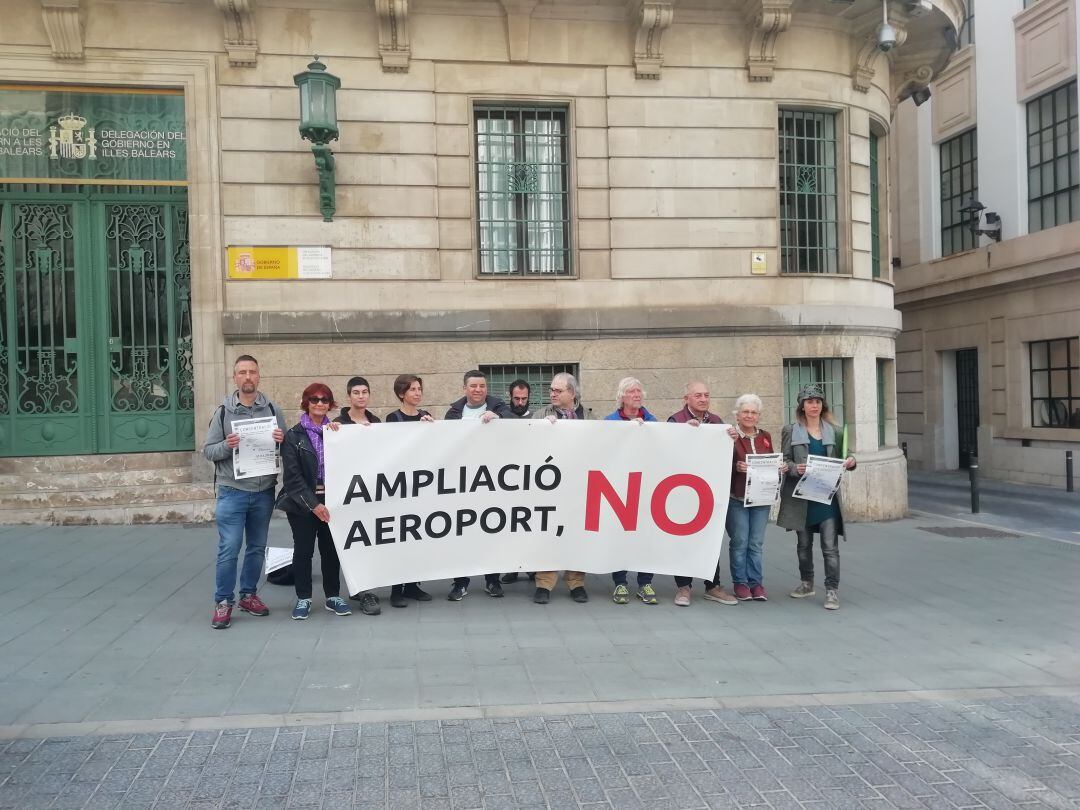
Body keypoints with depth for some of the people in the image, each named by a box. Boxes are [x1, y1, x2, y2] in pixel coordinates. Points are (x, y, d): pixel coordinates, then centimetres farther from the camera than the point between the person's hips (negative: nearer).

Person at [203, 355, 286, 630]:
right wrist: (226, 446, -19)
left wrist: (281, 440, -14)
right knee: (229, 549, -5)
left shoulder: (272, 409, 5)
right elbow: (208, 450, 0)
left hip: (264, 491, 3)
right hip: (232, 491, -3)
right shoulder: (223, 411, 0)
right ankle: (223, 602, 7)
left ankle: (249, 595, 27)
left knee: (257, 547, 13)